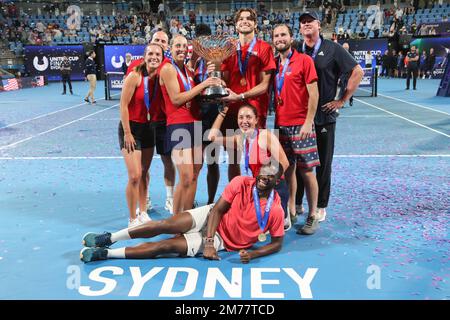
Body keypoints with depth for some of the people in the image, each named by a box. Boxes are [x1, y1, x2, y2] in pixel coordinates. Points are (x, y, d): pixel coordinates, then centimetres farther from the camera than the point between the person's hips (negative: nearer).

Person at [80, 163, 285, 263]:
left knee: (168, 245, -17)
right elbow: (217, 210, -11)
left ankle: (105, 253, -10)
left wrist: (252, 254, -23)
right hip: (210, 217, 2)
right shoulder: (240, 183, -12)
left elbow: (277, 243, -7)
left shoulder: (275, 210, -16)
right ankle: (108, 238, -5)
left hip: (222, 240, -2)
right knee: (164, 225, -22)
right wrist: (208, 241, -22)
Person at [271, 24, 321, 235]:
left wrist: (308, 122, -14)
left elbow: (313, 94, -8)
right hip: (280, 124, 5)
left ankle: (312, 216, 9)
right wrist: (274, 119, 8)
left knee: (306, 170, -1)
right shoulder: (274, 63, 12)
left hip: (300, 125, -5)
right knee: (287, 169, 10)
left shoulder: (304, 60, -4)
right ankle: (290, 212, 21)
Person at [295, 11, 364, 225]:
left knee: (323, 163, 5)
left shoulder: (332, 49, -1)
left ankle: (320, 207, 18)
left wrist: (342, 100, -3)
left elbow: (357, 72, 0)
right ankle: (297, 203, 22)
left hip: (324, 116, -3)